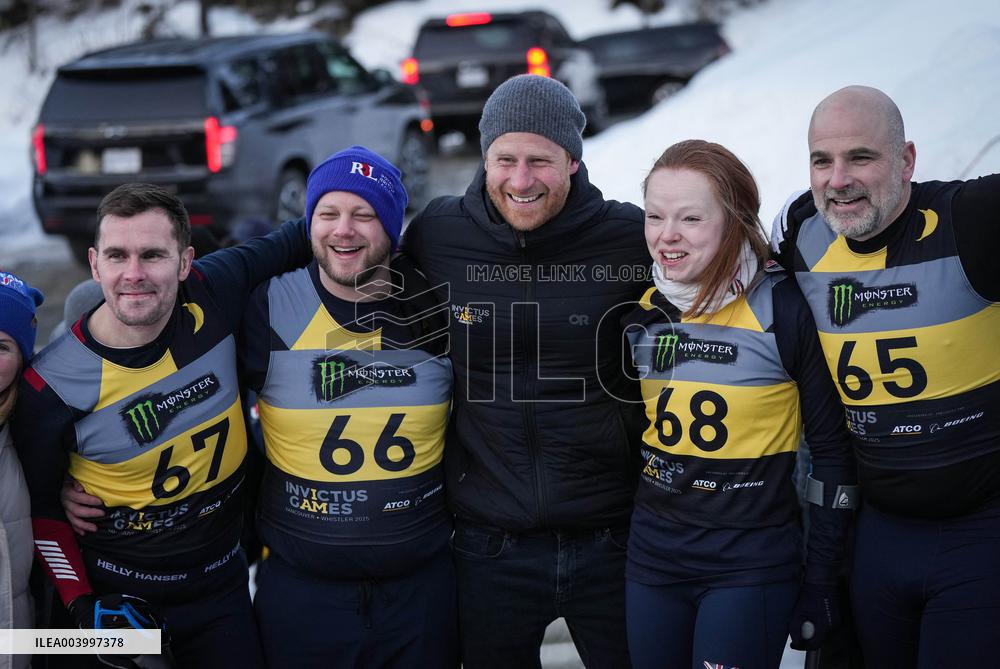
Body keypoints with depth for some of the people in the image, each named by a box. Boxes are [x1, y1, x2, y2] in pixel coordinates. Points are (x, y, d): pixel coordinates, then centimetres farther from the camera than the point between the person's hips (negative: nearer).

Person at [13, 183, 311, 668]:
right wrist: (81, 606, -12)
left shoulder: (211, 295, -14)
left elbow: (295, 241, 3)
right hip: (113, 595, -2)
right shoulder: (52, 386, -20)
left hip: (221, 588, 3)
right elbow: (38, 505, -6)